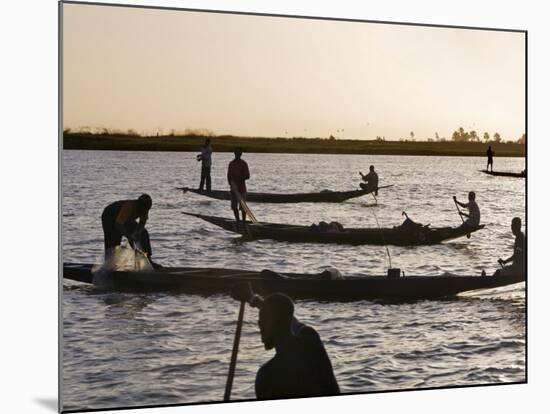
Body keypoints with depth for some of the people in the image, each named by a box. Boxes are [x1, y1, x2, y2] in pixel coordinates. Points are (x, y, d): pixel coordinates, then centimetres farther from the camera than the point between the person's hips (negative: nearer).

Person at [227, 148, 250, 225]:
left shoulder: (243, 164, -5)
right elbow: (229, 176, 8)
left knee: (242, 207, -2)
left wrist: (239, 179, -21)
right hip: (233, 188, 4)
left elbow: (247, 176, -8)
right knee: (234, 206, 6)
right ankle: (237, 221, 19)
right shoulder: (231, 164, 7)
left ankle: (244, 222, 7)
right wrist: (231, 185, -4)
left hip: (241, 188, -4)